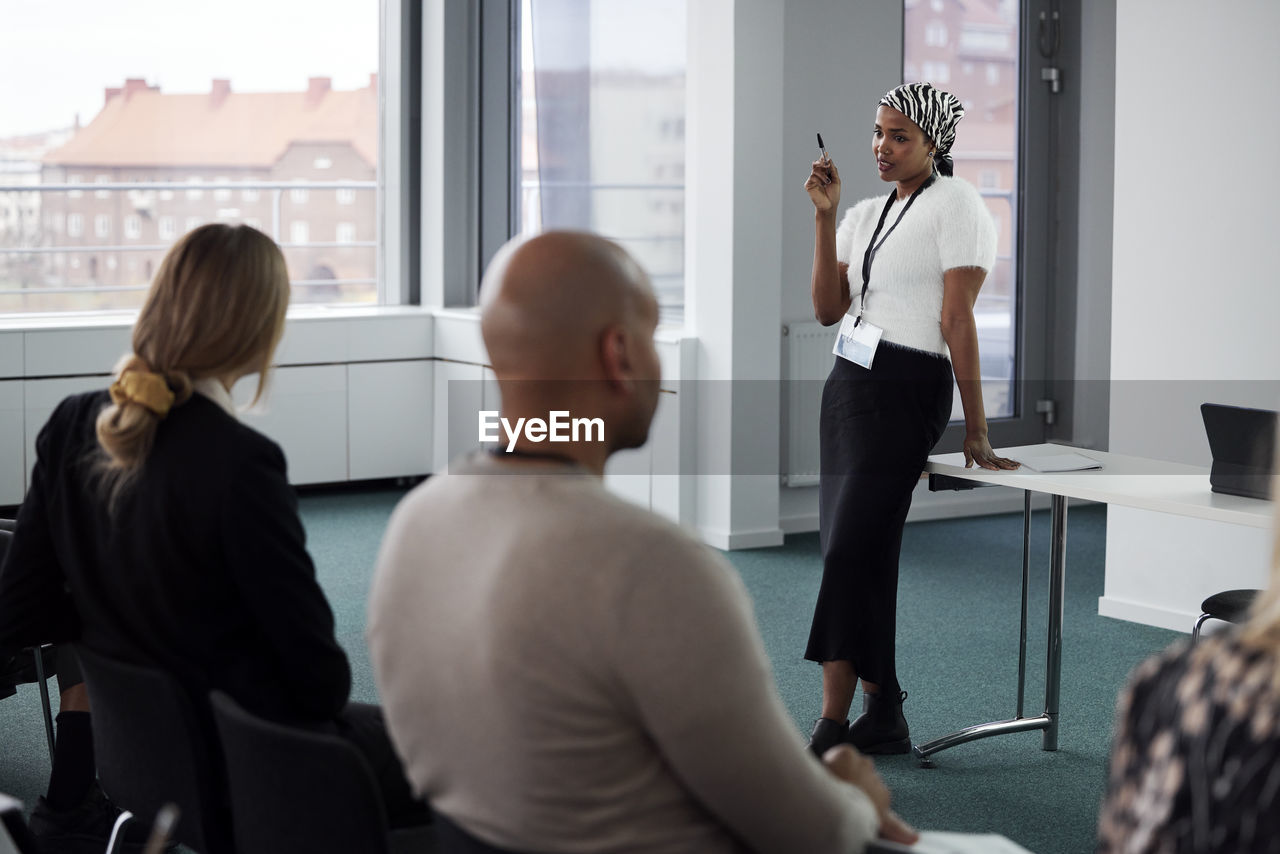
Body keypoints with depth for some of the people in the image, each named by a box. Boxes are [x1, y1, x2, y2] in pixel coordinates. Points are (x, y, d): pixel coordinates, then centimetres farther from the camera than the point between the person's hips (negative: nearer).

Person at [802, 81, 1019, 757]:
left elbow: (957, 319, -11)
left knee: (850, 550, -13)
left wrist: (976, 430, -12)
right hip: (846, 385, 8)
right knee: (863, 555, 6)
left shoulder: (955, 204, -4)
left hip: (905, 391, -8)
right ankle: (882, 715, 14)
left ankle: (832, 727, -11)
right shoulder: (865, 215, 18)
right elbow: (828, 310, 6)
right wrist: (824, 216, 0)